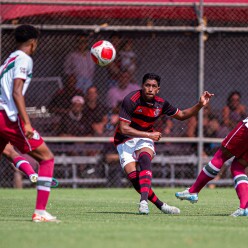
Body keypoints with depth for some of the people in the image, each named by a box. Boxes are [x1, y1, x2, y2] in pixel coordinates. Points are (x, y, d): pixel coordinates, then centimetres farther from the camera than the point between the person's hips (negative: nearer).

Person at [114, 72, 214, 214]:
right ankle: (161, 206, -12)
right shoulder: (131, 100, -21)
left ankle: (144, 201, -46)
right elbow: (123, 129, -23)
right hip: (125, 141, -2)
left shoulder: (161, 104, -5)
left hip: (145, 139, 2)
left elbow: (182, 115, 11)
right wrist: (149, 135, -23)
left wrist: (200, 105, -3)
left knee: (145, 159, -33)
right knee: (134, 178, -21)